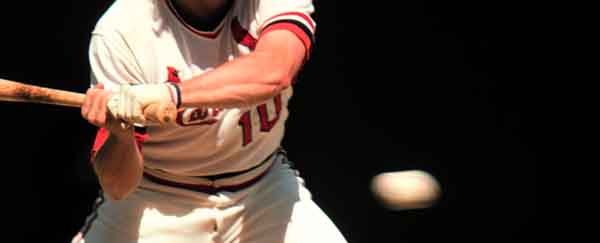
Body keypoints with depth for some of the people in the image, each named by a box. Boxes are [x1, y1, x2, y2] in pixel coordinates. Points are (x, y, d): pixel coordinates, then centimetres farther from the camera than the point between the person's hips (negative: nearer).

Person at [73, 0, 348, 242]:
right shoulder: (121, 32, -21)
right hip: (158, 201, -2)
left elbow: (274, 73, -39)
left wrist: (167, 94, -48)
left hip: (262, 194, 2)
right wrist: (119, 133, -43)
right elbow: (117, 187, -21)